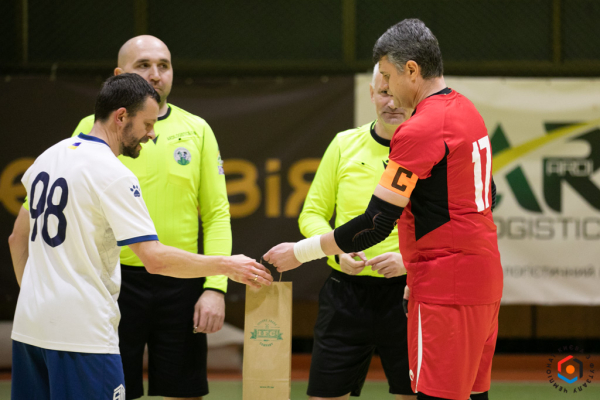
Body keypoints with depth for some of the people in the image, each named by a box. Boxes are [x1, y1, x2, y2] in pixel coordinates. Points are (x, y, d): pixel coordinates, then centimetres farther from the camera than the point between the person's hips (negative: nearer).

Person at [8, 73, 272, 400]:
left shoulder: (49, 157, 12)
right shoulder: (113, 174, -13)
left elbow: (18, 238, 21)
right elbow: (155, 259, -17)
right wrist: (227, 266, -8)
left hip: (27, 327, 8)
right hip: (82, 333, -8)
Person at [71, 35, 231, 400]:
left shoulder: (197, 130, 8)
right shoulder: (94, 128, 3)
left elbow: (217, 214, 6)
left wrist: (216, 287, -5)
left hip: (181, 286, 2)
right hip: (115, 284, -1)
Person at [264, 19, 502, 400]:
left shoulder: (420, 130, -17)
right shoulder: (468, 112, 13)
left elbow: (376, 224, -18)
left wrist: (300, 252, -8)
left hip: (446, 289, -10)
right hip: (485, 282, 10)